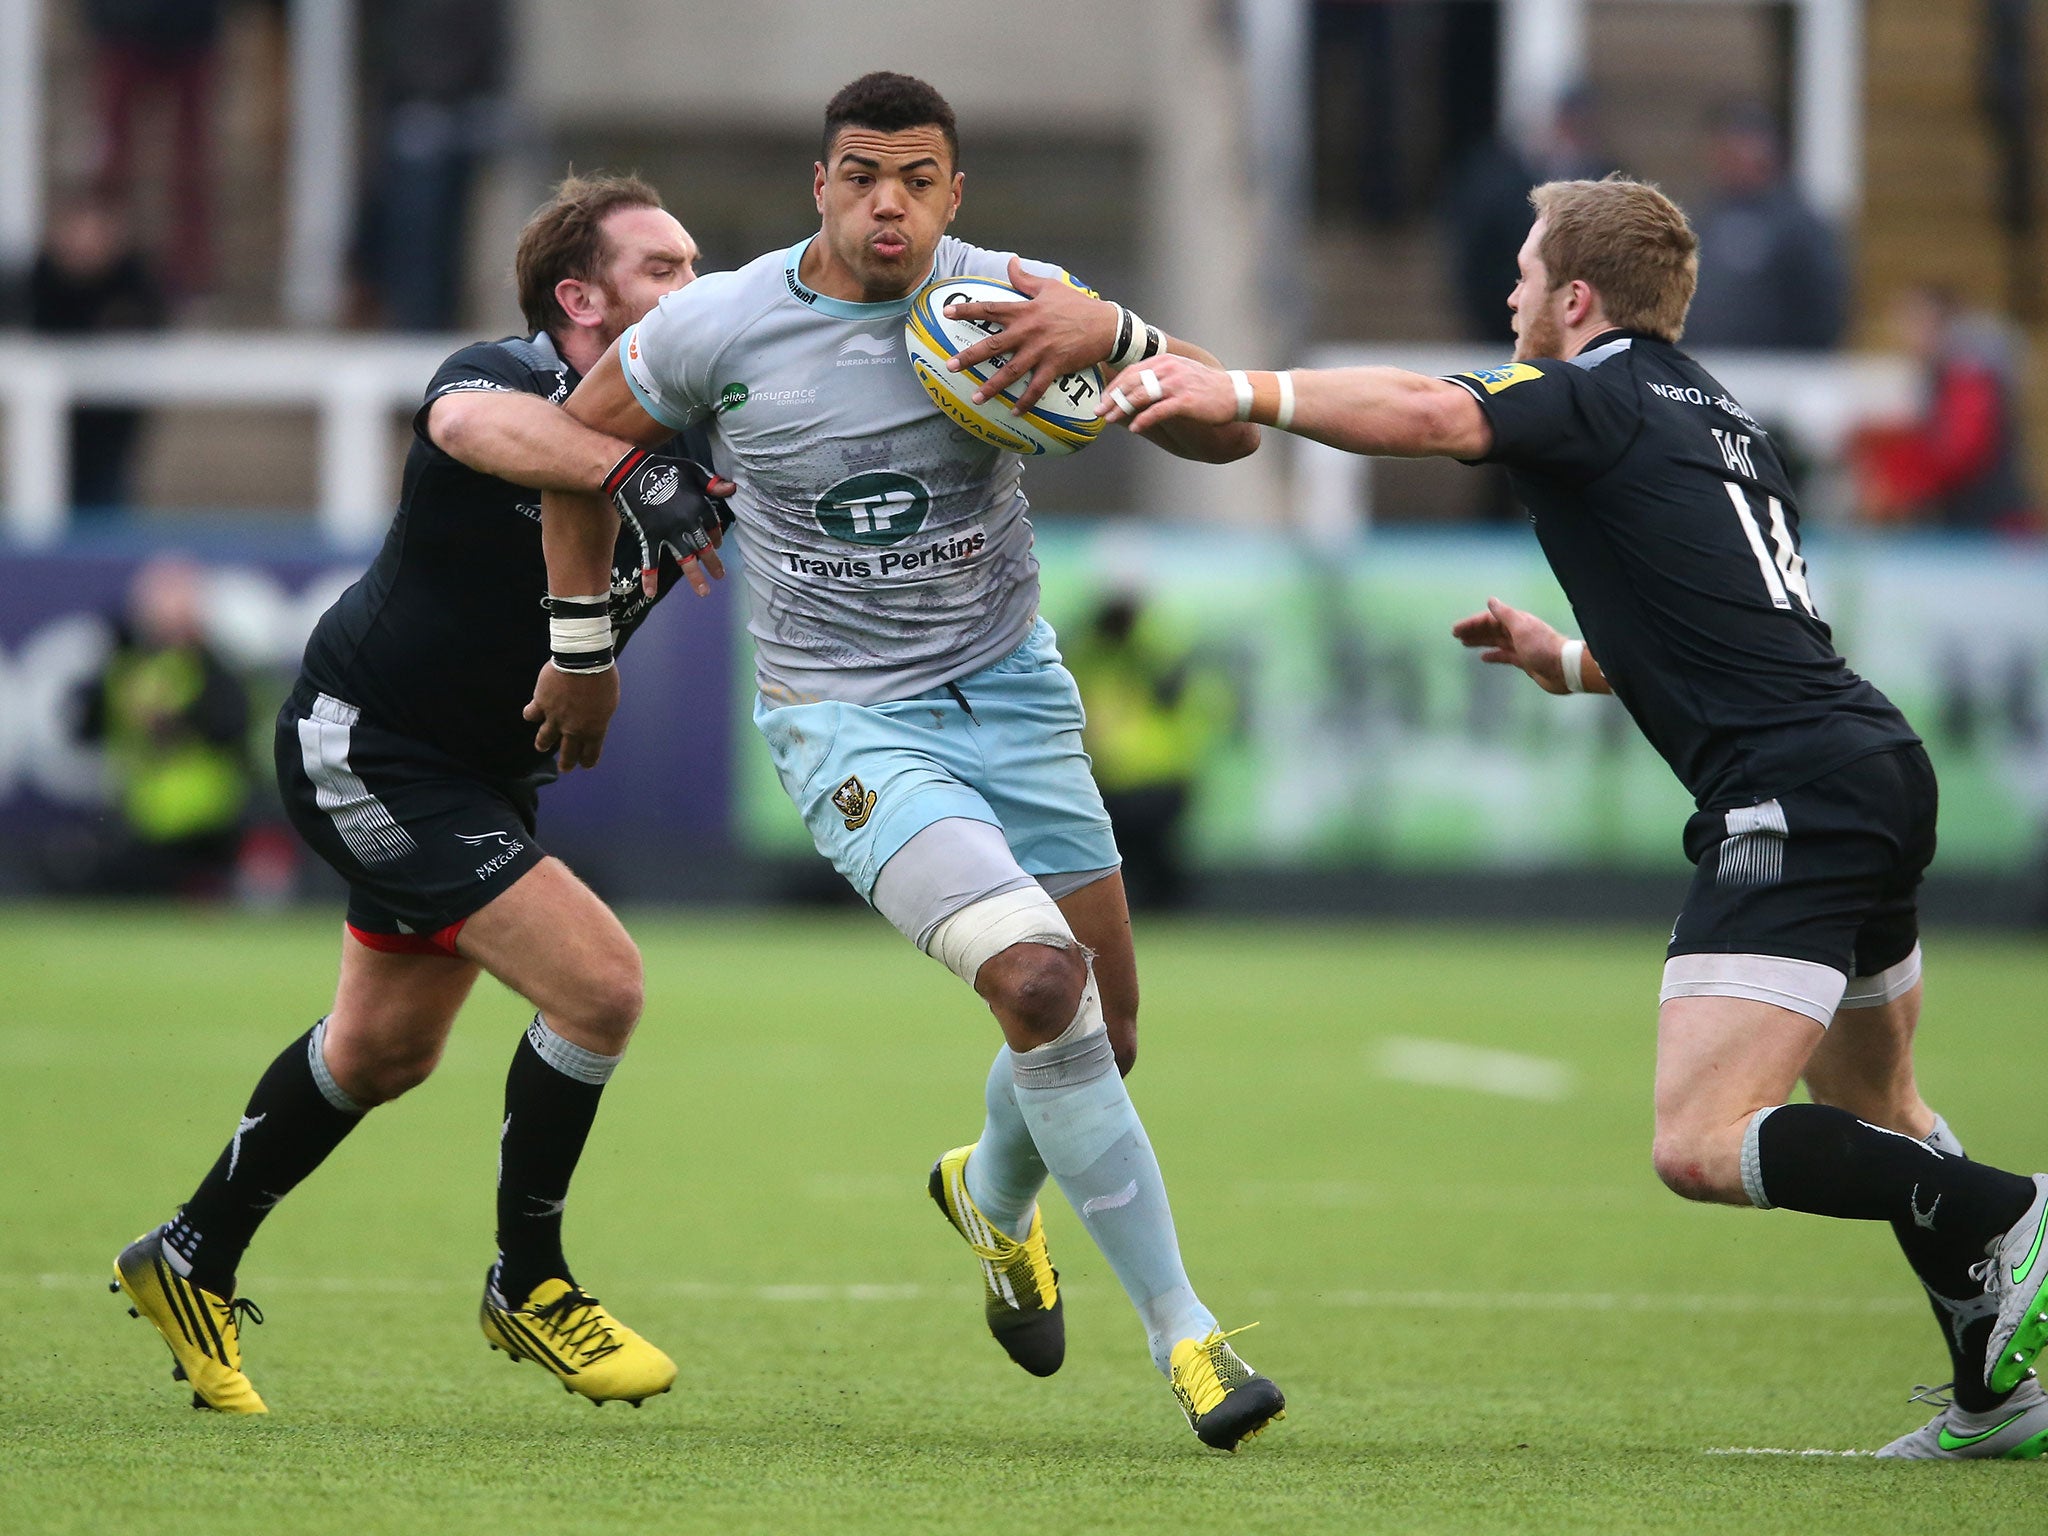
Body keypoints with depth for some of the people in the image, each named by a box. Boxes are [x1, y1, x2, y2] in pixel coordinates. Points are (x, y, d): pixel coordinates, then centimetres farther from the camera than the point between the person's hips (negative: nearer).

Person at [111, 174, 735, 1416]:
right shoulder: (499, 378, -24)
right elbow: (473, 422, -48)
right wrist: (639, 472, -61)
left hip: (486, 773, 9)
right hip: (370, 745, -9)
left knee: (383, 1052, 21)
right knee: (599, 982, -17)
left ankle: (190, 1264, 39)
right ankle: (529, 1286, 2)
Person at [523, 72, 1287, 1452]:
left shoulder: (1010, 302, -10)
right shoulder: (716, 329, -12)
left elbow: (1229, 434, -12)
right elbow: (582, 445, 7)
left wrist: (1113, 338, -30)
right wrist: (581, 649, 12)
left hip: (1012, 687, 4)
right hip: (847, 719, -4)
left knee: (1104, 1028, 9)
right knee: (1038, 979, -24)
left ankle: (993, 1196, 47)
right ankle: (1182, 1332, -16)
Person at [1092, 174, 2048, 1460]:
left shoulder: (1603, 392, -2)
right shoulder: (1721, 418, 24)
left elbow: (1429, 415, -21)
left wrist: (1240, 392, -18)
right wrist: (1571, 662, 30)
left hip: (1792, 796, -10)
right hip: (1881, 765, 10)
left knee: (1702, 1145, -16)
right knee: (1870, 1108, 26)